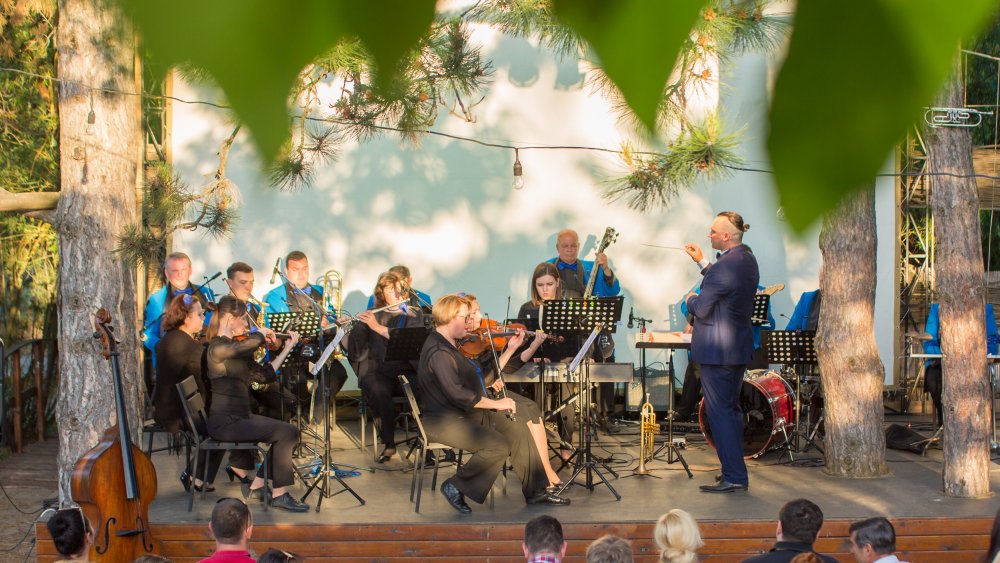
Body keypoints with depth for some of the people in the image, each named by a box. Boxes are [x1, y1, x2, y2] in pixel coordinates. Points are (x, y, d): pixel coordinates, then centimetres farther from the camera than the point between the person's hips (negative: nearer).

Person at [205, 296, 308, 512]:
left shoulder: (235, 347, 13)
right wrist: (263, 332, -14)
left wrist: (287, 349, 15)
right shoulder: (218, 348, -17)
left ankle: (256, 486, 15)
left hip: (240, 416, 10)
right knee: (285, 432, -16)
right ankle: (279, 494, -10)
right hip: (225, 422, -10)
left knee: (286, 432, 10)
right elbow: (252, 342, -36)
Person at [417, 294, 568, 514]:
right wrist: (495, 403, -21)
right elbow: (458, 394, -28)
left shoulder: (452, 346, 12)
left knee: (519, 431, 3)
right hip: (444, 420, -10)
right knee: (498, 445, -25)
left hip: (469, 413, 11)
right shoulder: (438, 352, -21)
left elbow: (485, 374, 18)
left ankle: (535, 491, 11)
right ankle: (456, 487, -8)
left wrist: (511, 348, 14)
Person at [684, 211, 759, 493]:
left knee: (719, 412, -5)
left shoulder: (725, 266, -22)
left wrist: (691, 299, 0)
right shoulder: (747, 259, 8)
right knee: (731, 409, 17)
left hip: (717, 351, -10)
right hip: (739, 346, 10)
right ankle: (736, 472, 24)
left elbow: (702, 309, -21)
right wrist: (702, 262, 23)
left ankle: (734, 477, -3)